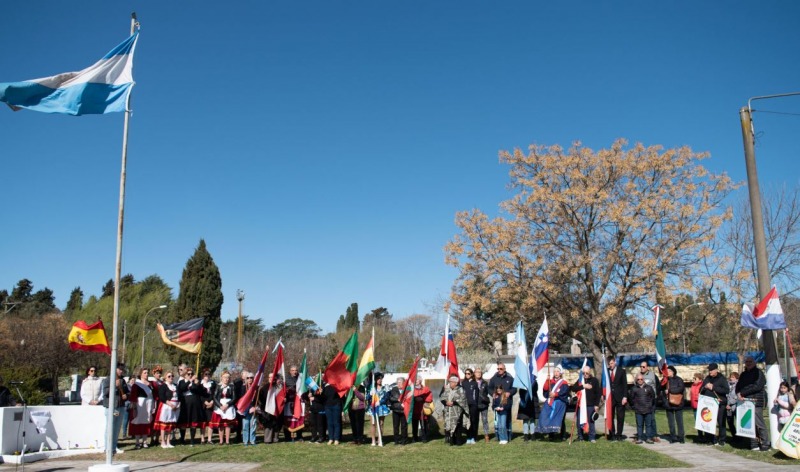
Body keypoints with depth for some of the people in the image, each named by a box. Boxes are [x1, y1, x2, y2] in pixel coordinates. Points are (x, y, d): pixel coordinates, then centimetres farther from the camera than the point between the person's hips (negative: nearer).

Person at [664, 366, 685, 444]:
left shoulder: (678, 380, -3)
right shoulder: (666, 380, 8)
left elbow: (681, 388, -18)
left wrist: (670, 390, -17)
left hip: (677, 404, -4)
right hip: (669, 404, 4)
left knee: (679, 421, 2)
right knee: (671, 422, 8)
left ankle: (680, 437, 10)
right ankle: (673, 437, 15)